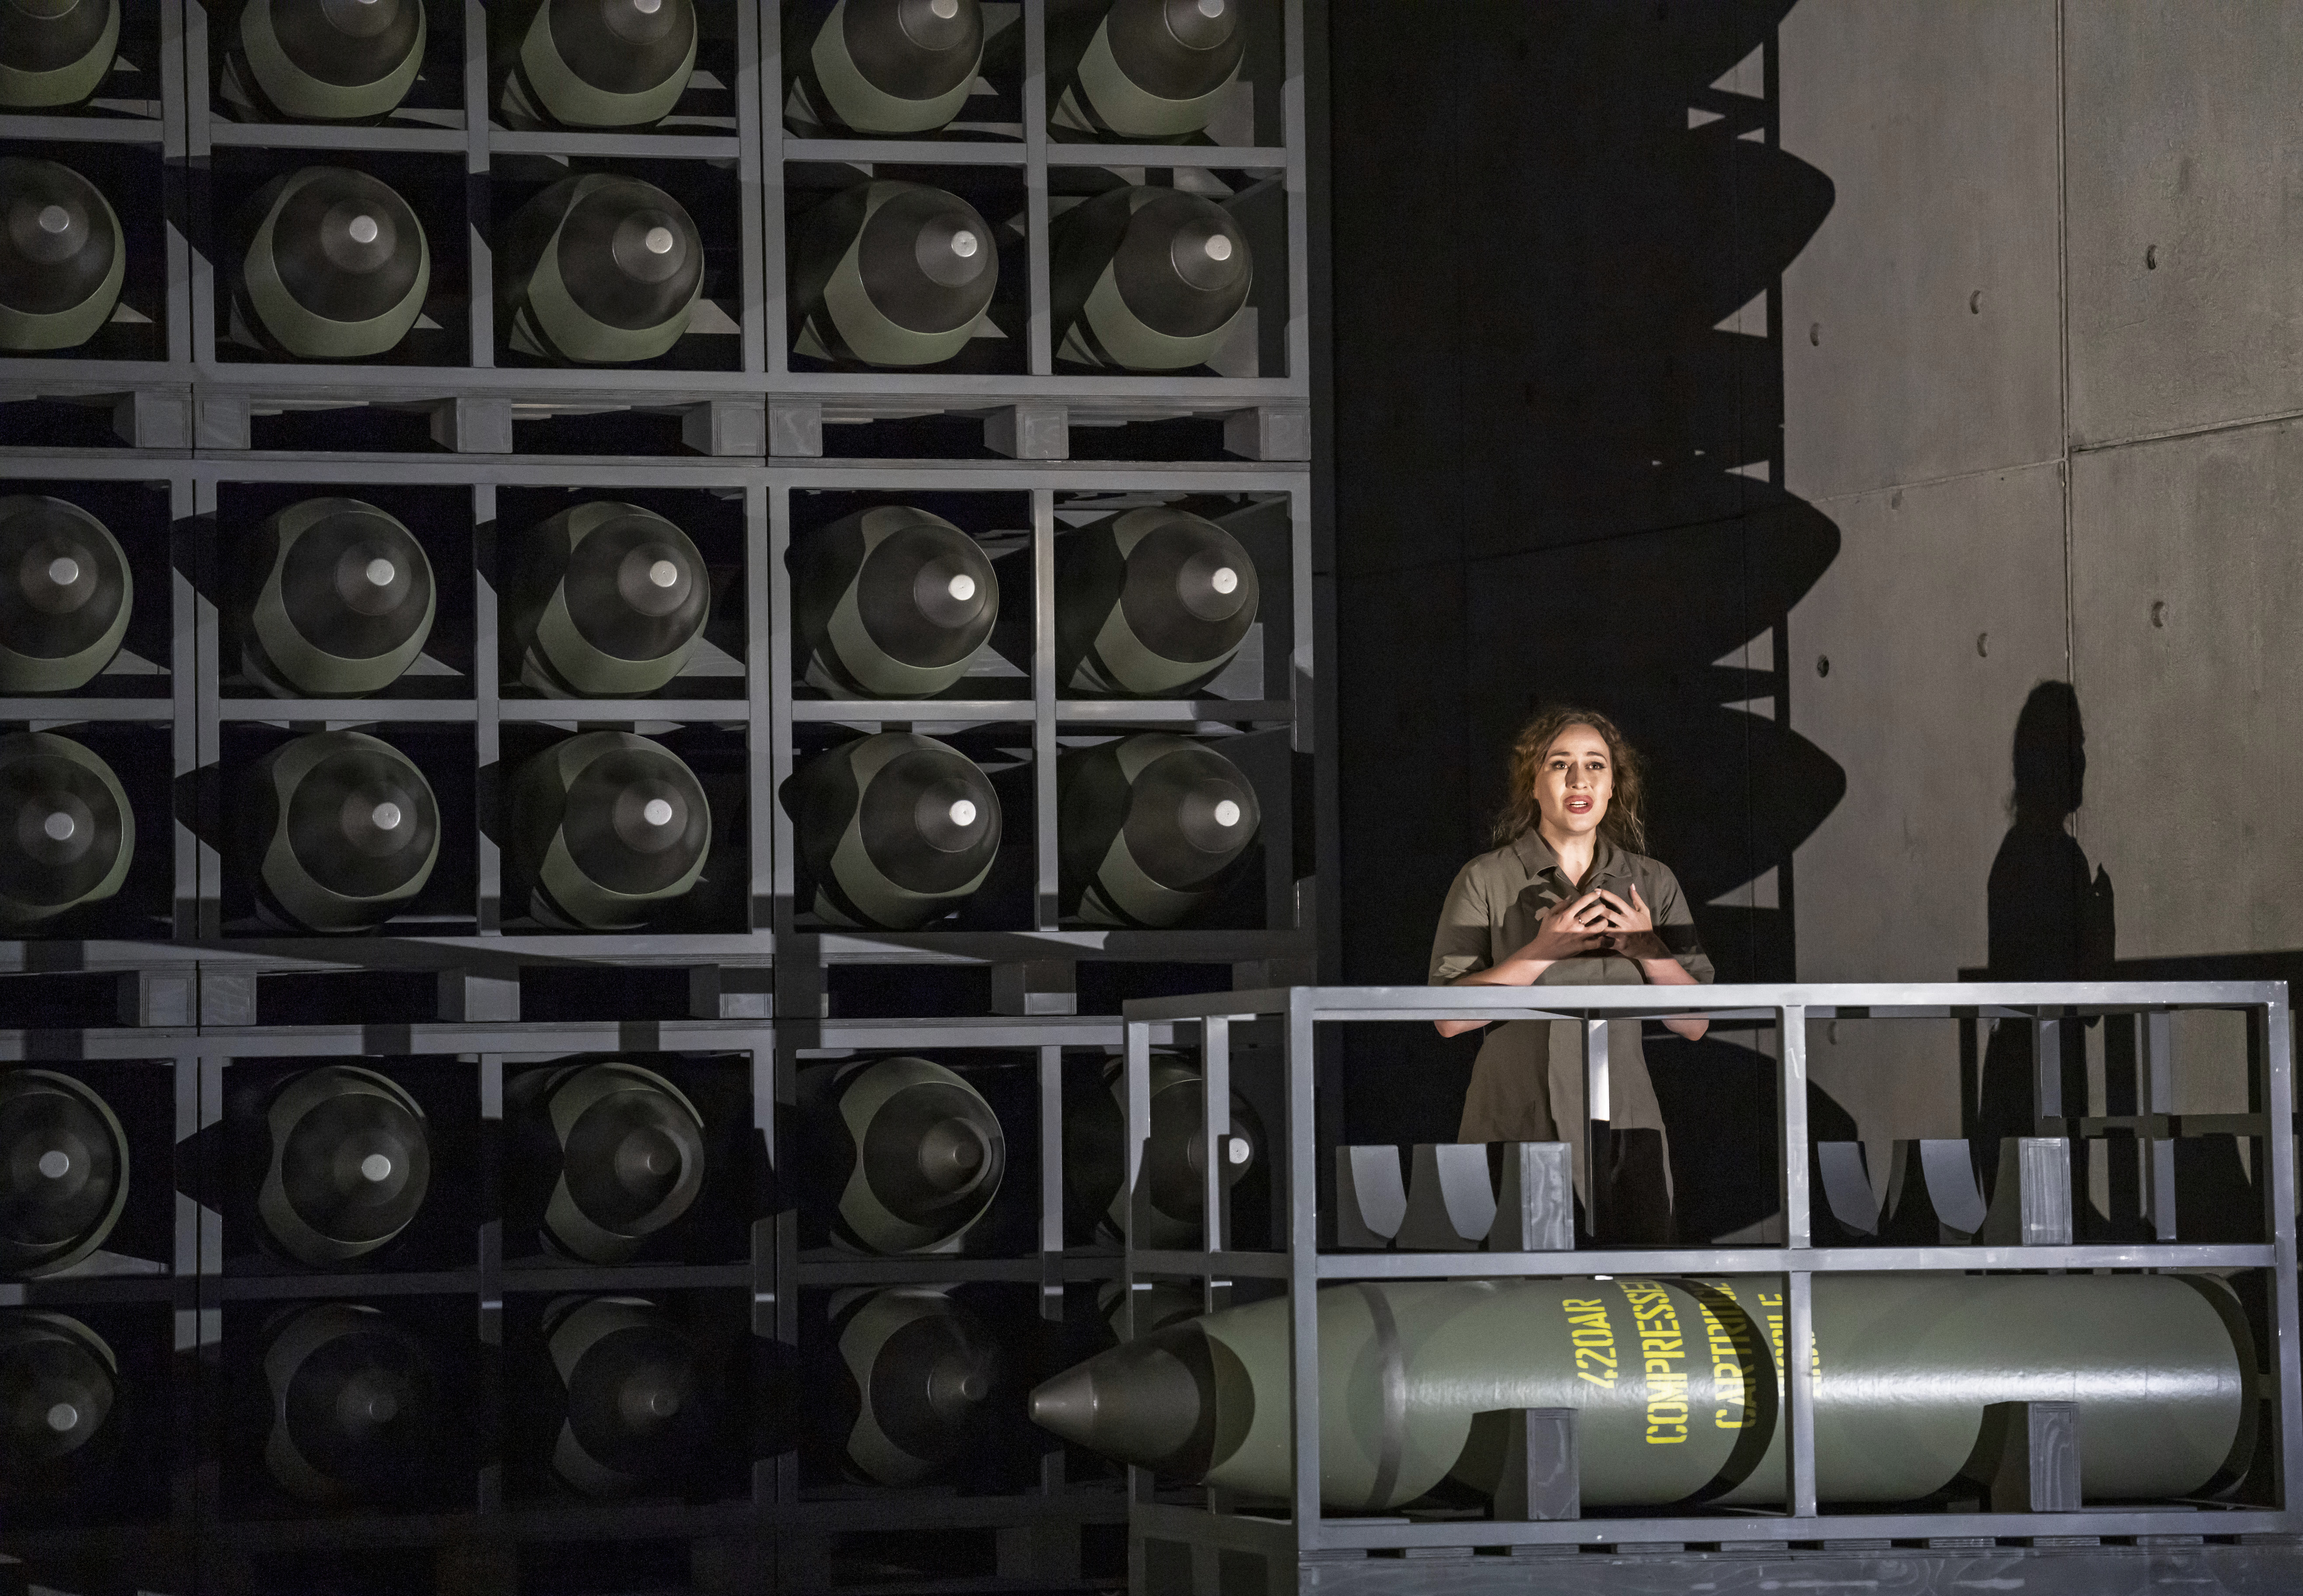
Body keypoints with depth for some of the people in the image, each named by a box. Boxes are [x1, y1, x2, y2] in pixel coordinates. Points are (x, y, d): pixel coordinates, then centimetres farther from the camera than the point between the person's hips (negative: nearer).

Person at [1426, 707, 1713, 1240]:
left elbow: (1693, 1024, 8)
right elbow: (1450, 1017, -6)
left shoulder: (1653, 884, 10)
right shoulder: (1486, 881, 2)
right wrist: (1542, 952, -15)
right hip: (1515, 1131, -2)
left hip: (1623, 1133, 2)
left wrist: (1649, 950, -8)